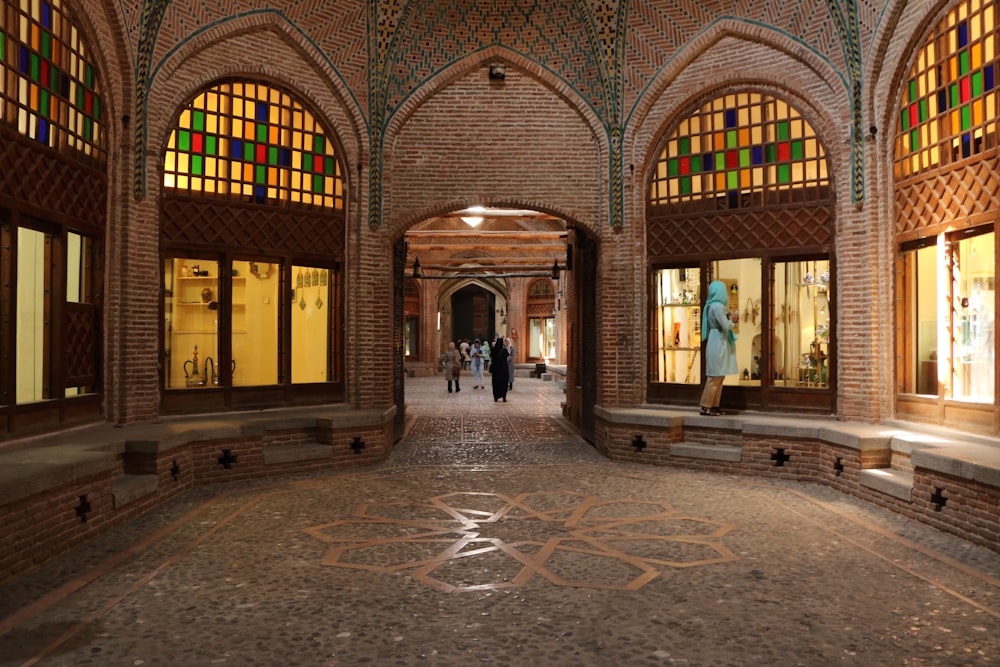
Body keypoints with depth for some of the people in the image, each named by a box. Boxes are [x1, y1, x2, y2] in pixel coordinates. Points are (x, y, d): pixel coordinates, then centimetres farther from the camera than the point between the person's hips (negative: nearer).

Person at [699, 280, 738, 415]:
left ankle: (714, 406, 13)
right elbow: (725, 326, -19)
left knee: (719, 377, 11)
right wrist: (730, 319, -1)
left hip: (718, 344, 10)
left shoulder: (713, 305, 13)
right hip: (718, 345, -10)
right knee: (715, 377, -7)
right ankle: (705, 407, -3)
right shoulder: (717, 306, -17)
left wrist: (727, 317, 9)